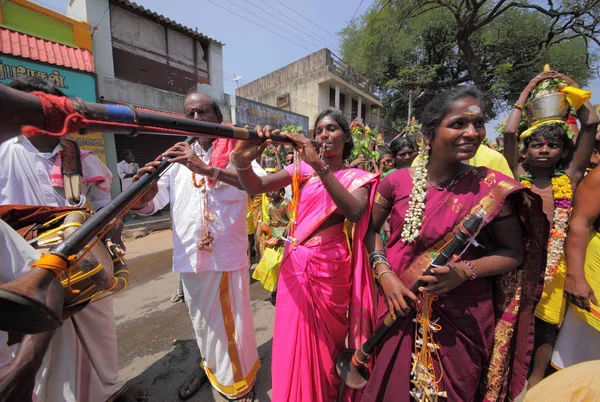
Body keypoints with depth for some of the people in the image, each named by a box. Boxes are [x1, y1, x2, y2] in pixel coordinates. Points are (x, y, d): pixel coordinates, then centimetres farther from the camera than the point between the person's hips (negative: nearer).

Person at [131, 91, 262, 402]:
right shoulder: (178, 157, 8)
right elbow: (149, 205, 4)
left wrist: (207, 169, -31)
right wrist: (142, 195, -19)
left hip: (229, 254, -3)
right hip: (190, 256, 4)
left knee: (233, 320, 8)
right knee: (201, 318, 22)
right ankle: (210, 365, 49)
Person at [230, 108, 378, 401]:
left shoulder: (356, 177, -1)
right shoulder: (302, 169, 4)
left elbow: (354, 213, -25)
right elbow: (255, 186, -10)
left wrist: (319, 165, -33)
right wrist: (243, 160, -31)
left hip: (330, 267, -1)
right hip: (295, 263, 2)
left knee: (324, 338, 18)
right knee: (293, 338, 14)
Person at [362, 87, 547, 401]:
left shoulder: (492, 188, -10)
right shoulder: (397, 181, -8)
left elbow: (515, 253, -1)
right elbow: (370, 228, 1)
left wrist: (464, 271, -20)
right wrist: (385, 274, -12)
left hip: (462, 318, 0)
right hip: (402, 309, 1)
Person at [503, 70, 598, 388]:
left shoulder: (569, 178, 2)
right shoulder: (517, 176, -3)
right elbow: (510, 132, -12)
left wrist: (570, 86, 8)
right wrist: (528, 90, -2)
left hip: (552, 269, 2)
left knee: (545, 331, 15)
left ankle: (534, 386, 35)